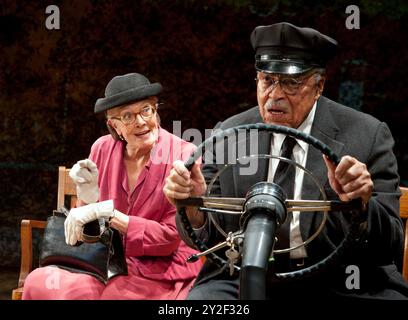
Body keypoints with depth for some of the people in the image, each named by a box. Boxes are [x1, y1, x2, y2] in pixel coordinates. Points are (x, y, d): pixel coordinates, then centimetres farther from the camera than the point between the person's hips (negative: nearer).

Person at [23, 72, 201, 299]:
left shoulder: (184, 156, -12)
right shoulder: (103, 149, 2)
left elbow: (170, 238, -13)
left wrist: (108, 212, -20)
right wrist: (87, 194, -12)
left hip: (163, 279, -4)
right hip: (114, 270, 5)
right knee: (38, 282, -16)